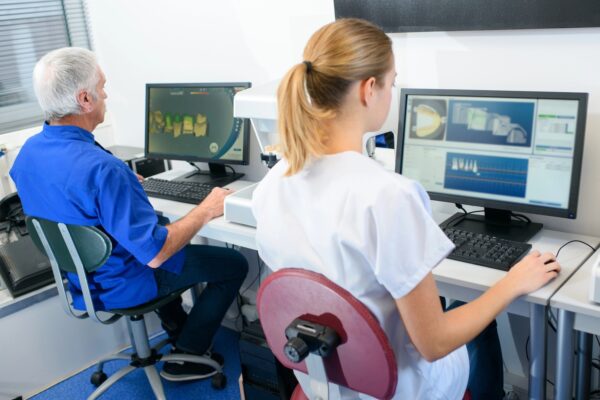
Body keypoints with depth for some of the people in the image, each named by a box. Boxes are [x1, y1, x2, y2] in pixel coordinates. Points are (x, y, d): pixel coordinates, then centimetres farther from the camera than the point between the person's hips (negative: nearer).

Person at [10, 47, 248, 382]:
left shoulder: (27, 152, -8)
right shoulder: (103, 169, -36)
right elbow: (155, 253, -32)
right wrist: (207, 210, -18)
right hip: (120, 285, -8)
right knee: (234, 264, 4)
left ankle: (177, 328, 40)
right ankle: (188, 356, 15)